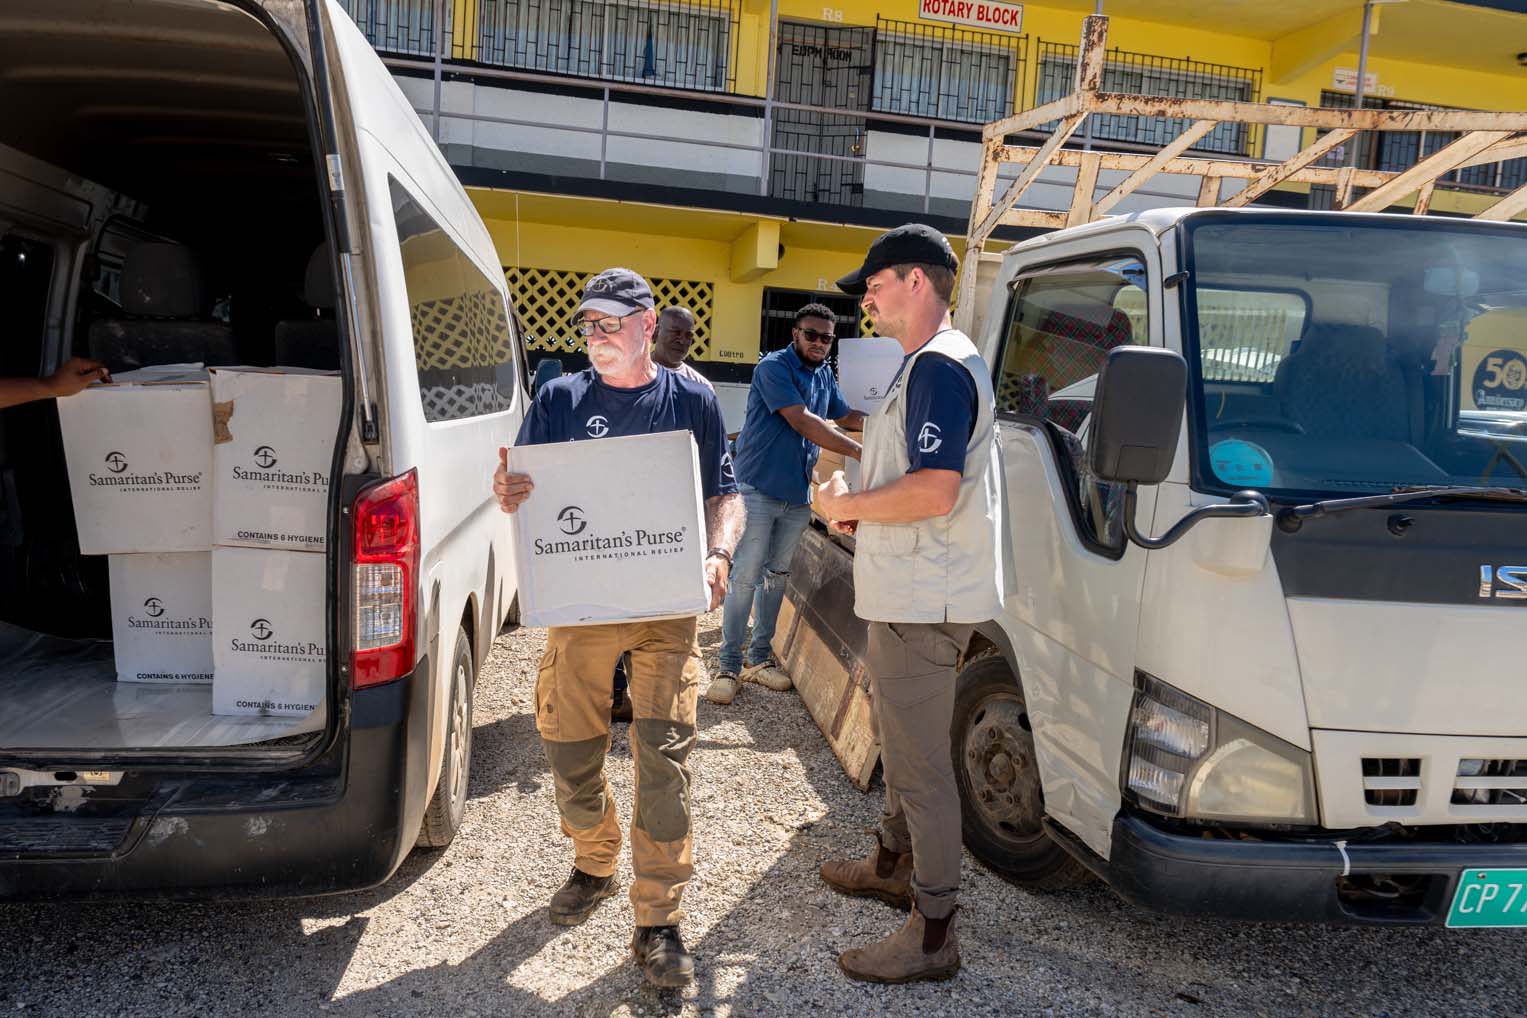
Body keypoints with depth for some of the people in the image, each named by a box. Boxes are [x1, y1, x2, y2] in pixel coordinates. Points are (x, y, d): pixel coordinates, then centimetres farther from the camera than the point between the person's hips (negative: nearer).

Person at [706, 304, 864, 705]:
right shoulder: (773, 367, -12)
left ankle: (758, 658, 23)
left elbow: (845, 415, 27)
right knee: (745, 577, -6)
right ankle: (729, 666, 1)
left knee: (776, 576, 13)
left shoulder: (825, 375, 12)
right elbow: (802, 421, -22)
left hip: (797, 495, 8)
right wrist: (858, 450, -26)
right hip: (759, 489, -8)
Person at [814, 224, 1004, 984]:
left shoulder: (940, 366, -18)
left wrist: (844, 505, -14)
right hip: (905, 596, 11)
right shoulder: (927, 364, 16)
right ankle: (895, 864, 42)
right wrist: (859, 509, 9)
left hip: (923, 601, -11)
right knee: (899, 740, 24)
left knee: (919, 762, -3)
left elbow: (935, 492, -28)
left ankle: (933, 934, 9)